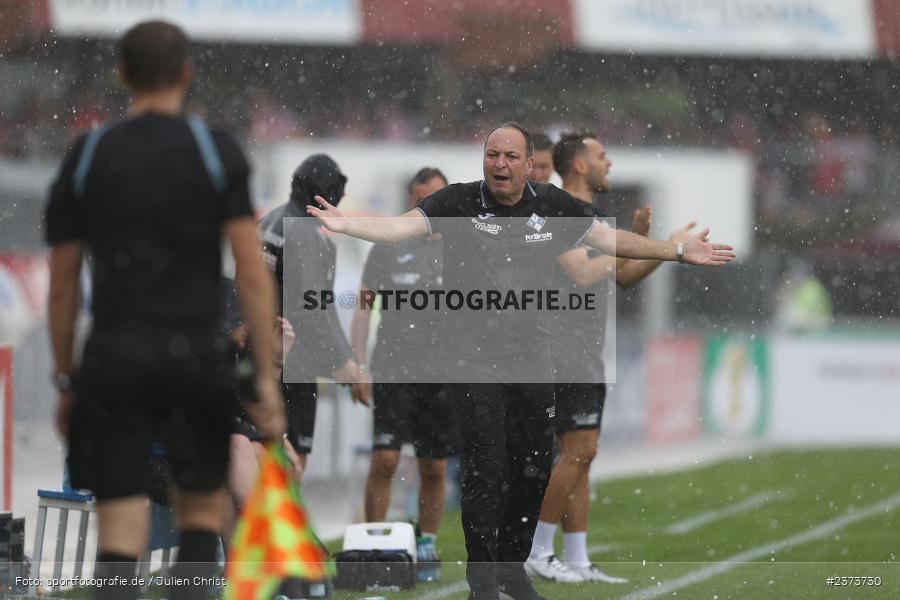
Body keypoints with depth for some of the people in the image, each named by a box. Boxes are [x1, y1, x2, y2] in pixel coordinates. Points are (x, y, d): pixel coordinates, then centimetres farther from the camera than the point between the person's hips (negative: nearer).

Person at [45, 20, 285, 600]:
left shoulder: (85, 158, 5)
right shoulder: (218, 152, -1)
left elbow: (62, 285, 7)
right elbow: (252, 273, -7)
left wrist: (65, 383, 16)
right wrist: (267, 380, -4)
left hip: (114, 357, 1)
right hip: (196, 355, -1)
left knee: (120, 536, -2)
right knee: (202, 513, 18)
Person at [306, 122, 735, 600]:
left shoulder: (553, 206, 3)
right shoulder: (459, 203, -8)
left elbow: (608, 239, 15)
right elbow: (401, 227, -19)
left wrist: (679, 252, 16)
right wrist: (344, 224, -37)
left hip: (531, 354, 4)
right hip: (475, 357, -4)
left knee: (533, 470, 10)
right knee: (485, 473, -7)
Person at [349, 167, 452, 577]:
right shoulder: (388, 247, 3)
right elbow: (364, 309, 3)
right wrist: (358, 367, -5)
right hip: (392, 370, -2)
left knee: (434, 468, 5)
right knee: (385, 459, -11)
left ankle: (427, 545, 17)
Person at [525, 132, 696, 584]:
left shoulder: (592, 215, 18)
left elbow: (622, 277, 25)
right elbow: (583, 275, -23)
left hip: (587, 352, 10)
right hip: (566, 349, -10)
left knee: (579, 457, 8)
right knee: (579, 451, -13)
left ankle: (576, 561, 9)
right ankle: (535, 552, -8)